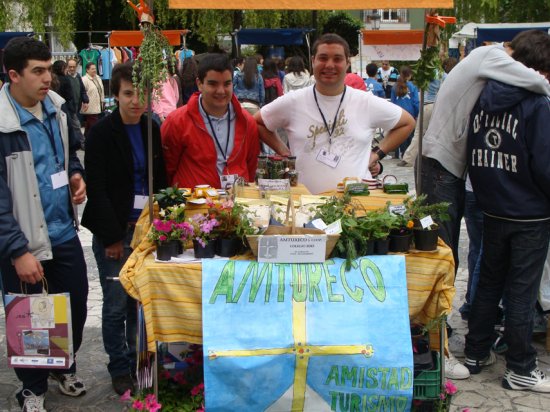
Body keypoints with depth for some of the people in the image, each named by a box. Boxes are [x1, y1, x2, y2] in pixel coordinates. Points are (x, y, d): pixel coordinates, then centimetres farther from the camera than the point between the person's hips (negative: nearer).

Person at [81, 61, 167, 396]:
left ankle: (138, 362, 28)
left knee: (141, 302, 11)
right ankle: (120, 369, 19)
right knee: (117, 305, 2)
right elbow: (97, 189, -12)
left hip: (145, 228, 5)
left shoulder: (152, 129, 7)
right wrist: (112, 237, -14)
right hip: (114, 232, -4)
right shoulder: (101, 133, -9)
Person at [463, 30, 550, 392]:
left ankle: (476, 353, 27)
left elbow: (473, 155, 9)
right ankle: (520, 369, 15)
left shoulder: (483, 99, 2)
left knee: (489, 282, 18)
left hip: (493, 210, 6)